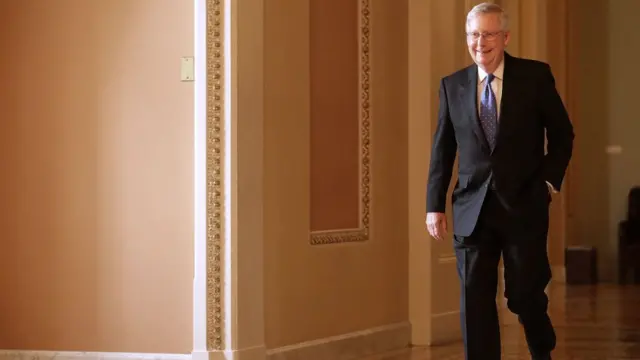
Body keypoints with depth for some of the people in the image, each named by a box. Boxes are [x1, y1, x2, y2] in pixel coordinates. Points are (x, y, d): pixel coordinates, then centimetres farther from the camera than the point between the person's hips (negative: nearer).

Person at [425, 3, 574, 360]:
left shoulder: (536, 76, -1)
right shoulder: (452, 85, 5)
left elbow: (562, 134, 7)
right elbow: (442, 149, 8)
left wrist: (549, 180, -3)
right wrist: (435, 205, 3)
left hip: (524, 204, -2)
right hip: (473, 208, 2)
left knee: (525, 295, 4)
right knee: (475, 301, 0)